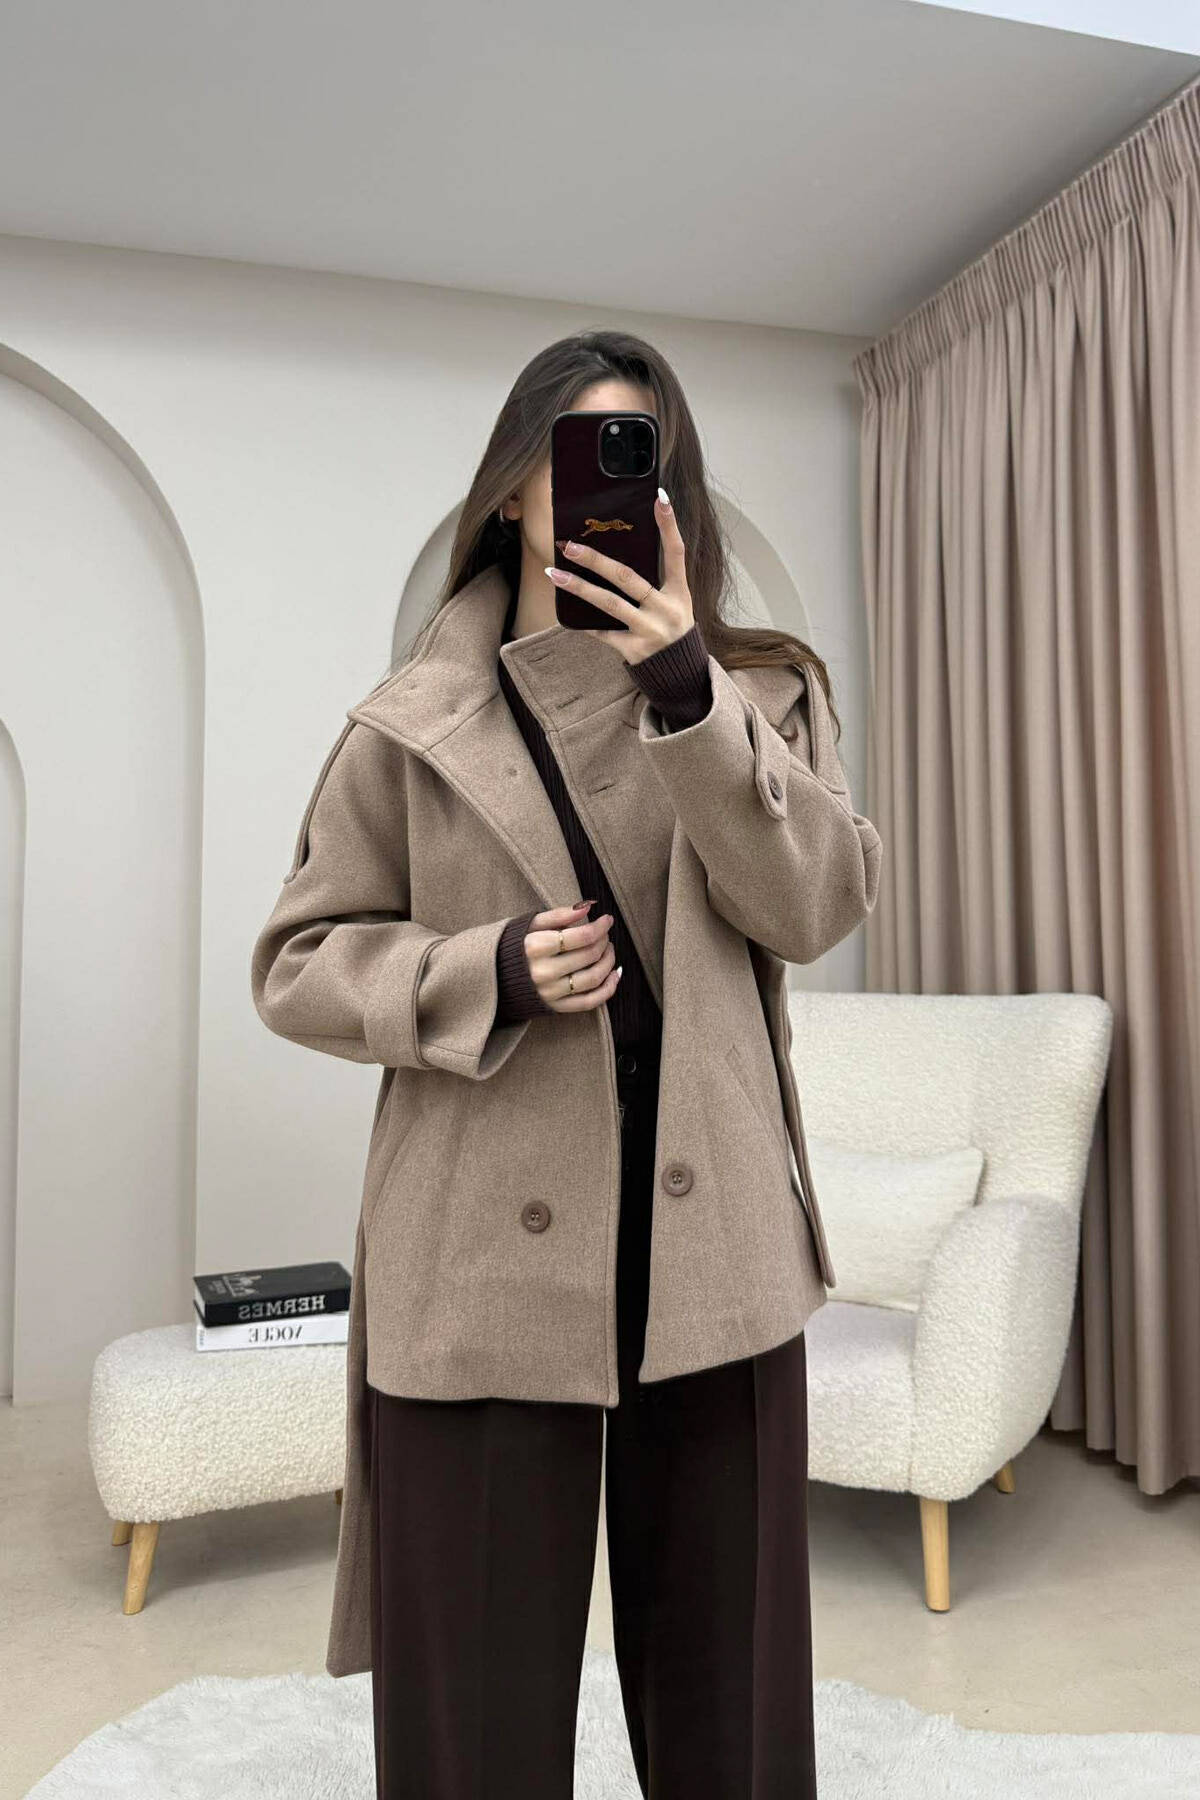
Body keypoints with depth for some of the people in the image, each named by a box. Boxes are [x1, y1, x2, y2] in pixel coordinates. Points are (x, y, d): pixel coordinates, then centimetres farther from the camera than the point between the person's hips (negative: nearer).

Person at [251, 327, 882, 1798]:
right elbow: (296, 963, 4)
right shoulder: (409, 726, 3)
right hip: (484, 1257, -1)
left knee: (724, 1677, 16)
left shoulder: (757, 689, 8)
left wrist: (687, 696, -18)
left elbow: (818, 906, -6)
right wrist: (491, 972, -13)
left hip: (711, 1240, 2)